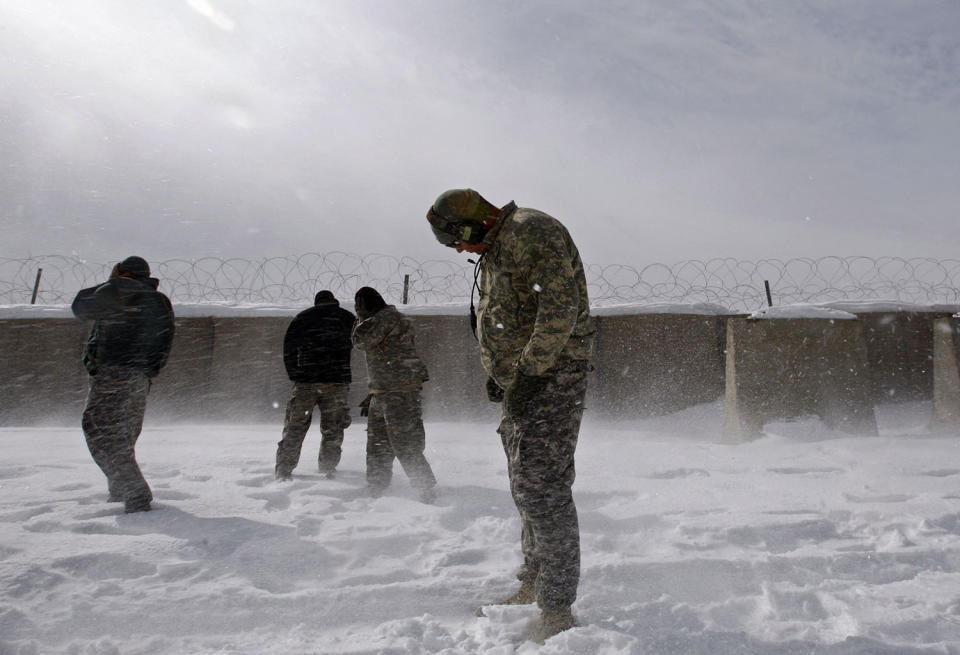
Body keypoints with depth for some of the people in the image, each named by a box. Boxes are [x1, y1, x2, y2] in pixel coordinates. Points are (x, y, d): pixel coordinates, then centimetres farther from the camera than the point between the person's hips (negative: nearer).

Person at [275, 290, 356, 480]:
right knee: (332, 431, 11)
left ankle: (283, 472, 7)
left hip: (306, 381, 1)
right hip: (337, 382, 0)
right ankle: (327, 471, 12)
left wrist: (294, 377, 12)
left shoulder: (302, 317, 12)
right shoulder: (348, 318, 12)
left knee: (295, 428, 8)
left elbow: (288, 348, 7)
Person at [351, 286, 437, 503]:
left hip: (399, 393, -10)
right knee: (377, 447, 14)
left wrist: (361, 322, 6)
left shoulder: (389, 317, -8)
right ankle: (375, 492, 23)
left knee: (405, 446, -10)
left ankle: (427, 492, -3)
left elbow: (362, 340, -16)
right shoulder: (384, 320, 23)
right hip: (383, 395, 10)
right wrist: (373, 395, 25)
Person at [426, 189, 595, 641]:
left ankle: (556, 611, 0)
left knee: (543, 489, -10)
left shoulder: (533, 231, -11)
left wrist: (530, 371, -22)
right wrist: (499, 372, 16)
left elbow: (560, 308, -22)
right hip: (520, 383, 10)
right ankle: (532, 587, 28)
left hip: (551, 376, -10)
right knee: (527, 489, 15)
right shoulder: (495, 249, 21)